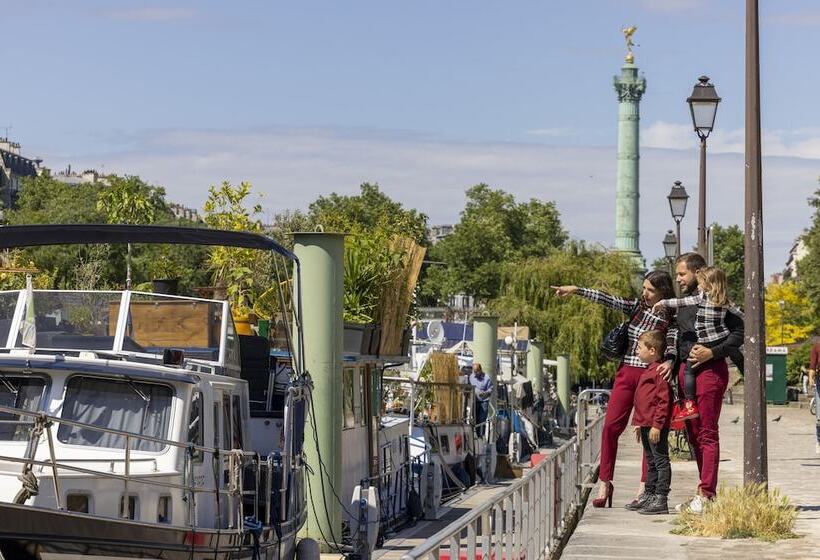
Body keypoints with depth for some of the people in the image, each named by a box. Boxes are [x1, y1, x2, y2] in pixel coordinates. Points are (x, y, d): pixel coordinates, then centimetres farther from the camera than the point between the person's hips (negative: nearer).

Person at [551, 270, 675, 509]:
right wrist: (576, 290, -9)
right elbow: (608, 300, 0)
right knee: (611, 426, -3)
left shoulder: (670, 318, -4)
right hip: (626, 373, 4)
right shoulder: (636, 306, 7)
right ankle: (605, 482, 0)